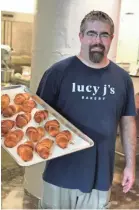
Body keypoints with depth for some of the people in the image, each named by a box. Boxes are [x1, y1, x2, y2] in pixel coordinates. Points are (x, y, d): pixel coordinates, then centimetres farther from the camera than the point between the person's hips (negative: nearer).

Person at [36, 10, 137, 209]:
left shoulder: (122, 78, 1)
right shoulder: (58, 72, -10)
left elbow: (128, 122, 7)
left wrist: (130, 164, 7)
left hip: (100, 176, 3)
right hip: (61, 173, -2)